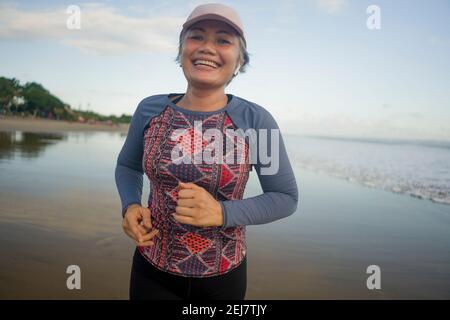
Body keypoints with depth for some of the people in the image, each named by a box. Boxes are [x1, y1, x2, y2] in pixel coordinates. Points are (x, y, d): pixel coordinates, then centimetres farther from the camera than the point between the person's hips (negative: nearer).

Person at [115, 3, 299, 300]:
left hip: (223, 277, 0)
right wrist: (131, 206, -11)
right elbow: (127, 165, 9)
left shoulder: (256, 119, -14)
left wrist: (222, 213, -22)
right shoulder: (150, 109, -6)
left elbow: (286, 197, -7)